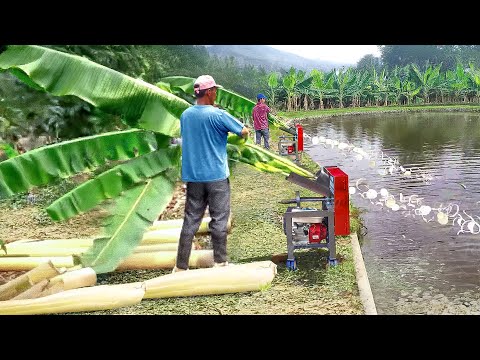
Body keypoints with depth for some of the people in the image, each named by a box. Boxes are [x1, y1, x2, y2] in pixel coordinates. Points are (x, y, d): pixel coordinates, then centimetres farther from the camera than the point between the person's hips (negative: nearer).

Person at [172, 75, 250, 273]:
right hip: (216, 176, -5)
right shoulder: (217, 115, -13)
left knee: (190, 220, 9)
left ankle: (180, 266, 11)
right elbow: (245, 132, -8)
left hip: (192, 176, 5)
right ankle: (220, 262, 15)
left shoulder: (185, 115, 5)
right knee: (219, 220, 6)